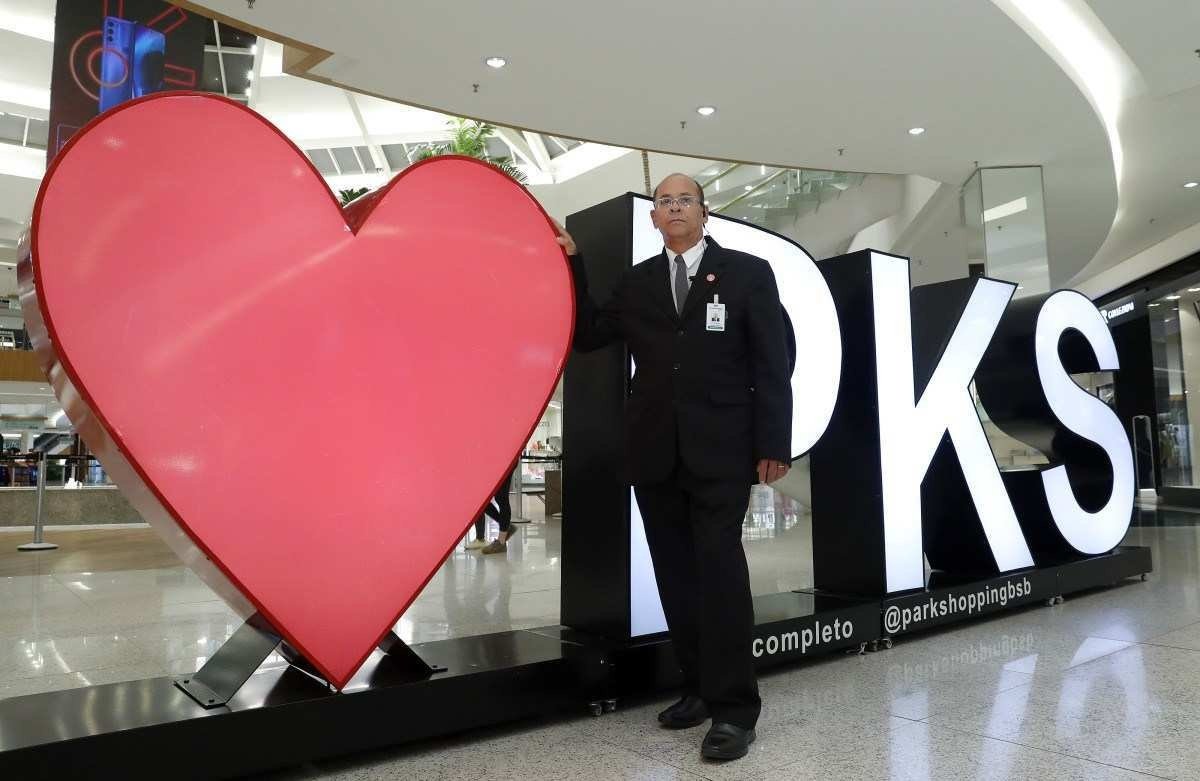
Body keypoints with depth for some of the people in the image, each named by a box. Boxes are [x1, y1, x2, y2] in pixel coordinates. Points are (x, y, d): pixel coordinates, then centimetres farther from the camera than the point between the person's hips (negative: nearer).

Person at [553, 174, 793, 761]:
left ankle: (734, 707, 4)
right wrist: (571, 267, 5)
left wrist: (773, 444, -7)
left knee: (719, 572, -6)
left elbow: (772, 365, 0)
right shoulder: (636, 283, 13)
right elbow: (587, 335, 12)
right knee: (676, 575, 9)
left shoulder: (748, 272, 4)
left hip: (719, 451, -4)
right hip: (654, 453, 4)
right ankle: (698, 687, 23)